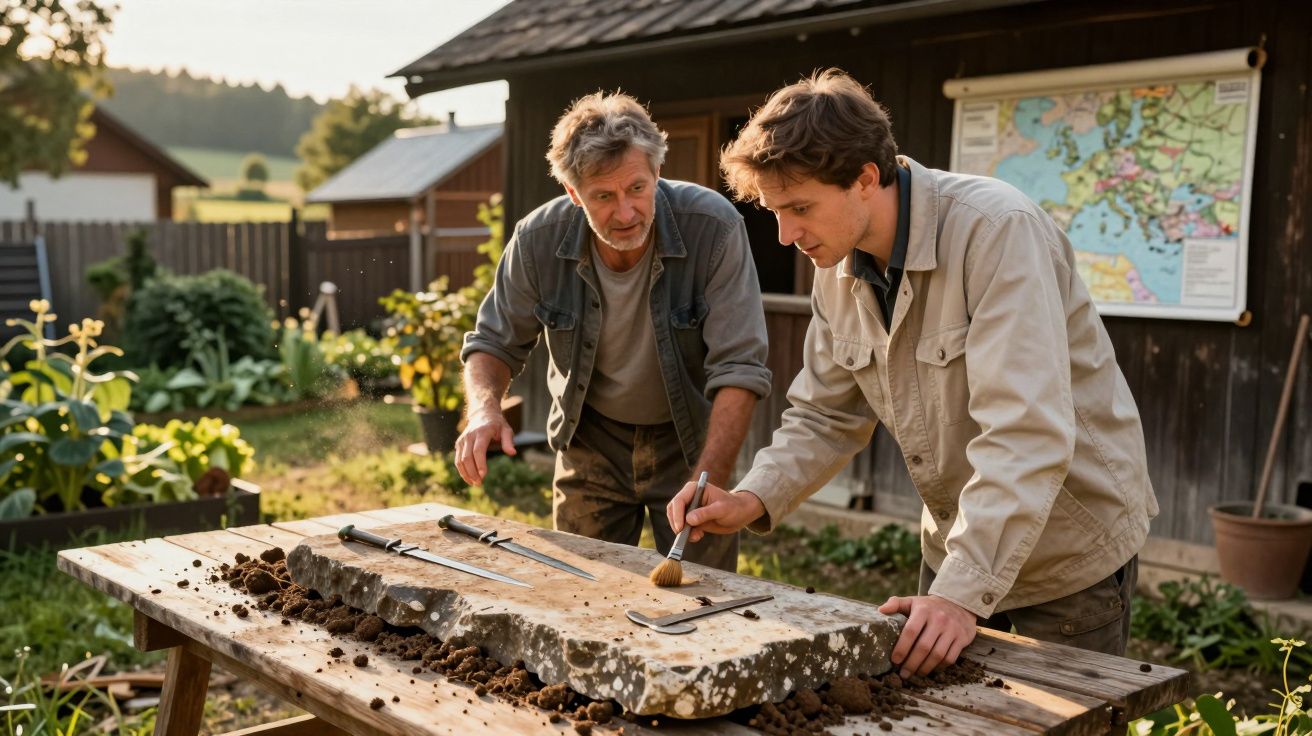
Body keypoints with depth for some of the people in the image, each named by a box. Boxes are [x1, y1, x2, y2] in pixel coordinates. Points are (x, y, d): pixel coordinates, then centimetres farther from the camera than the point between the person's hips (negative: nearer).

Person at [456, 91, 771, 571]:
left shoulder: (714, 228, -26)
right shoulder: (539, 240, -18)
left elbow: (739, 369, -26)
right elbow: (493, 343, -3)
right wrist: (485, 409, -24)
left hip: (692, 439, -2)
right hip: (591, 443, 2)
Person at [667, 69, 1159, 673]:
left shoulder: (996, 232, -28)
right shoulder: (839, 270, -3)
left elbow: (1026, 434, -34)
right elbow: (826, 417, 4)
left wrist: (965, 591, -38)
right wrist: (754, 499, -14)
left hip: (1070, 549, -6)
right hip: (956, 544, 7)